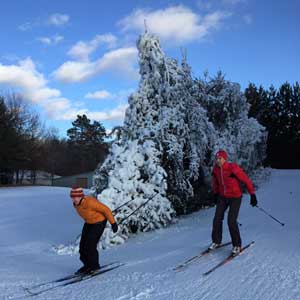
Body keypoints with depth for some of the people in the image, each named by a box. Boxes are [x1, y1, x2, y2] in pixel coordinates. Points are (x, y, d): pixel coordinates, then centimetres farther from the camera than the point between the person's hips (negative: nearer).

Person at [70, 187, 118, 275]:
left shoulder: (90, 202, -33)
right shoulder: (76, 204, -9)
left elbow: (106, 209, -24)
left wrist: (113, 223, -19)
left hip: (99, 222, -8)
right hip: (88, 223, 8)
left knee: (90, 245, -13)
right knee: (82, 245, 3)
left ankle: (95, 266, 7)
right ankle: (87, 265, 20)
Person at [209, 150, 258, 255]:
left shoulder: (233, 168, -24)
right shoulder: (216, 169, -6)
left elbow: (246, 180, -17)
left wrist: (252, 195, -17)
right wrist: (215, 193, 20)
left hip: (235, 197, -5)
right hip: (222, 197, 5)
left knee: (231, 221, -12)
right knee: (217, 219, 2)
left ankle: (237, 245, 7)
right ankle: (216, 241, 22)